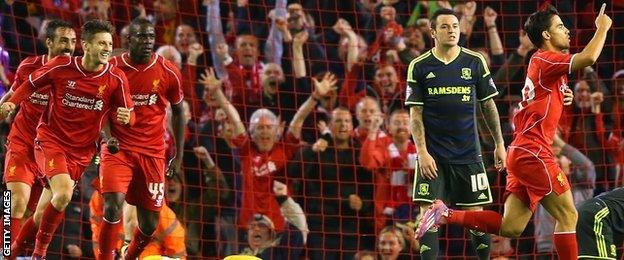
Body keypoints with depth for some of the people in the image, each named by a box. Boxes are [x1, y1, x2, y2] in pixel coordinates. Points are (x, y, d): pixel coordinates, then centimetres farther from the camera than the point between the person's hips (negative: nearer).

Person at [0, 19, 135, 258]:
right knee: (63, 194, -26)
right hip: (50, 140, -3)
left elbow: (129, 115, -1)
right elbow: (31, 83, 6)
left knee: (42, 215, 7)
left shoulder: (116, 79, -7)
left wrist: (125, 117, -25)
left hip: (82, 150, 3)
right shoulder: (62, 66, -10)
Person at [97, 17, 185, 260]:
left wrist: (178, 155, 8)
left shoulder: (168, 72, -1)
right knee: (113, 204, -23)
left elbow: (178, 113, 11)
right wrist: (108, 138, -14)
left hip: (153, 153, 2)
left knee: (150, 221, 4)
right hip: (118, 148, -2)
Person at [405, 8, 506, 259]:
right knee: (429, 213, -8)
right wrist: (422, 152, -11)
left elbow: (488, 106, 10)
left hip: (468, 153, 1)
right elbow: (415, 114, -1)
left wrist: (499, 143, 7)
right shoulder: (419, 66, 0)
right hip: (433, 155, -1)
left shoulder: (475, 62, 4)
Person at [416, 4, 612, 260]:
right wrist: (602, 28, -11)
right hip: (534, 153, -10)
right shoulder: (544, 60, -10)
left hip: (523, 153, 10)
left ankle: (446, 215, 6)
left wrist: (561, 98, 12)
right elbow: (588, 58, -27)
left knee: (510, 227, 6)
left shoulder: (542, 62, 19)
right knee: (568, 216, -8)